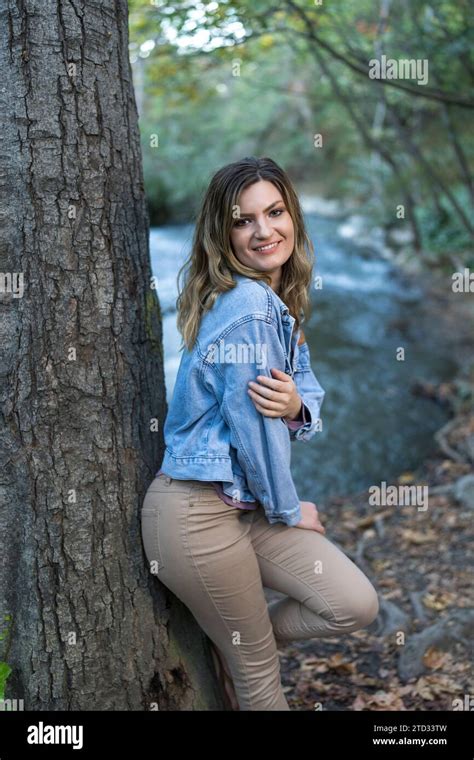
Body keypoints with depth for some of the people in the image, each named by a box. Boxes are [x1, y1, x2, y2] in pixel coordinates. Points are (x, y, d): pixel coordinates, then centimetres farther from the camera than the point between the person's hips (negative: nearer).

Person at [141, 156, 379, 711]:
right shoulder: (248, 304, -22)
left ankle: (234, 645, 23)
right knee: (259, 675, 8)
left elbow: (308, 388, 8)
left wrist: (297, 405, -18)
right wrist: (289, 510, -3)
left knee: (356, 606, 5)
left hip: (247, 506, 9)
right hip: (198, 514, -9)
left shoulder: (279, 301, 8)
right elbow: (251, 424, -19)